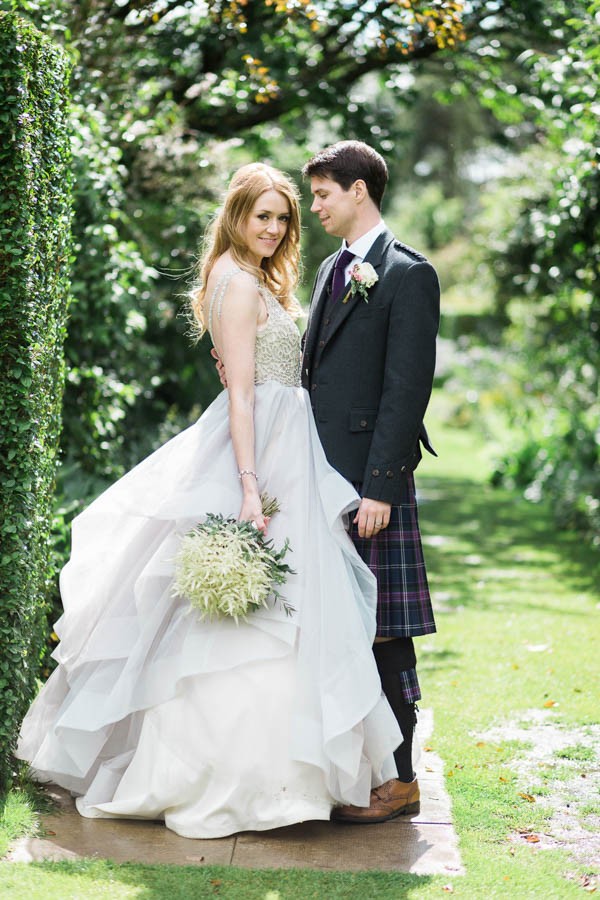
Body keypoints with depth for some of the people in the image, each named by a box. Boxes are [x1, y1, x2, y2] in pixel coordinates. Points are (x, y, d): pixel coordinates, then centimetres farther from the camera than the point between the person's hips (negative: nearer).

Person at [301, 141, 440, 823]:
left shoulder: (407, 274, -7)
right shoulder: (331, 270, 19)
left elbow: (407, 388, -14)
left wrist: (379, 486, -18)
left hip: (371, 481, -8)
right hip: (322, 474, 8)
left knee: (384, 631, -2)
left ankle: (399, 778, 6)